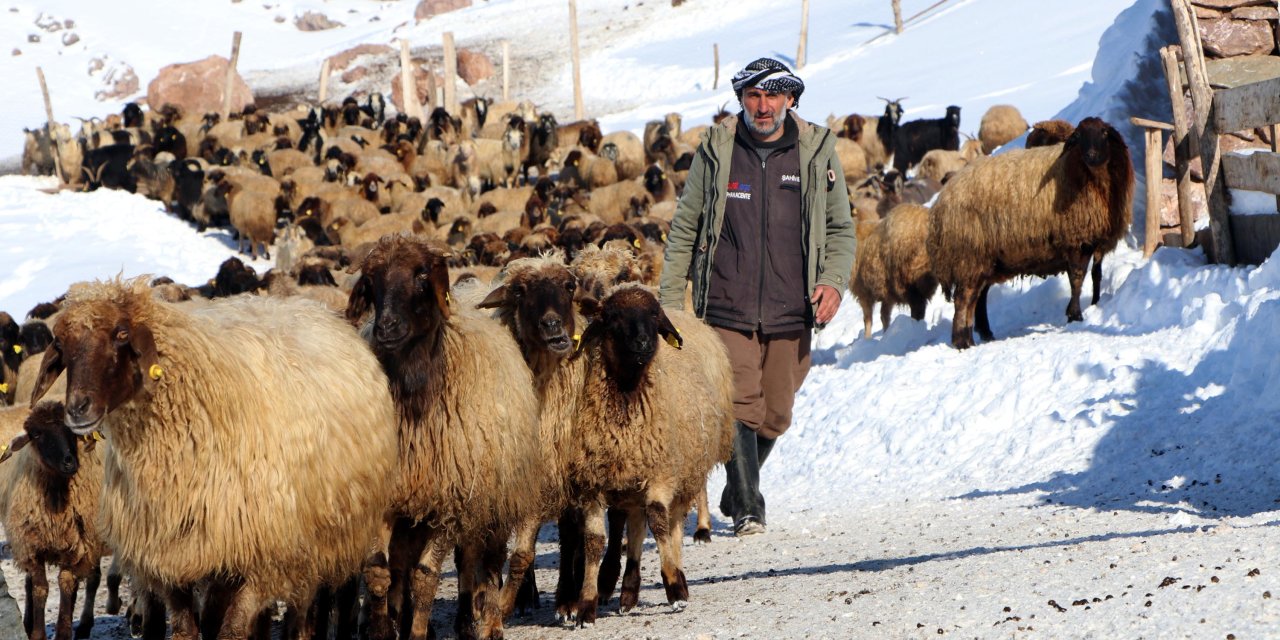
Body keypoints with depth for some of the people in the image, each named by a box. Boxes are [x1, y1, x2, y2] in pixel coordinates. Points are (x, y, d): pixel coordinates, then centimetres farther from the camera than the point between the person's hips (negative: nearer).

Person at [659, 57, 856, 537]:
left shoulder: (817, 152, 5)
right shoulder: (715, 151, 3)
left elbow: (840, 229, 13)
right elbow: (684, 229, 10)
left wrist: (833, 281, -4)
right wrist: (669, 302, 6)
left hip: (791, 315, 2)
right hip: (727, 310, -2)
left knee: (774, 417, 10)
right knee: (739, 408, -15)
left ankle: (736, 493, 32)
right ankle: (747, 509, -11)